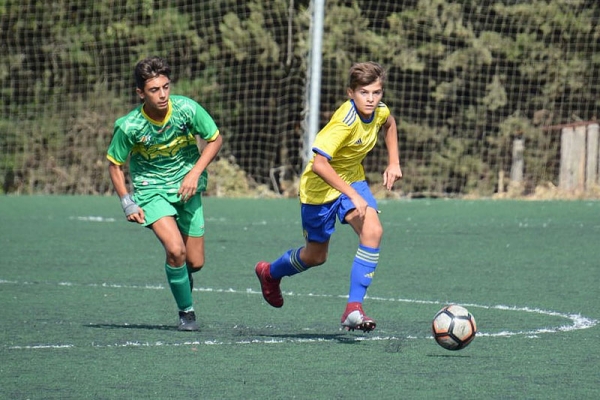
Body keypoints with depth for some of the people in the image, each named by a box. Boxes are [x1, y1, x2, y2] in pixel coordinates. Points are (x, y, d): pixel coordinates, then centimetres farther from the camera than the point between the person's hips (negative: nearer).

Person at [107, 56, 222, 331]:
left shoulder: (186, 109, -18)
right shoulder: (129, 127, -20)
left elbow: (215, 140, -2)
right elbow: (114, 164, -3)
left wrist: (195, 173, -12)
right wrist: (127, 203, -10)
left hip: (186, 186, 2)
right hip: (150, 189, -2)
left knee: (195, 262, 3)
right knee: (175, 250, -23)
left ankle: (181, 279, 41)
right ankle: (186, 311, -2)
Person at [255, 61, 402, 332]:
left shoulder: (379, 111, -12)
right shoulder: (345, 121, -33)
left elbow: (389, 124, 17)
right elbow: (319, 164, -41)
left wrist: (393, 162, 7)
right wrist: (352, 196, -43)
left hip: (352, 179, 6)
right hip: (320, 187, -6)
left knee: (373, 231, -22)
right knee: (315, 256, 11)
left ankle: (353, 310, -19)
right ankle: (270, 273, 46)